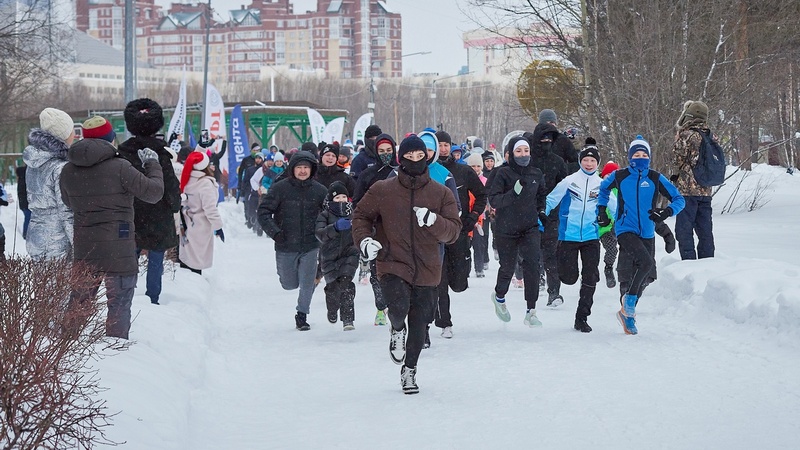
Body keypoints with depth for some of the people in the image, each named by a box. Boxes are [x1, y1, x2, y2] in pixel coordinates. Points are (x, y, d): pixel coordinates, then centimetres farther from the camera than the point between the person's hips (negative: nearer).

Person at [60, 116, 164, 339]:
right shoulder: (120, 168, -15)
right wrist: (152, 164, 8)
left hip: (83, 249, 5)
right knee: (119, 305, 2)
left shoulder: (68, 171, 2)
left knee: (79, 302, 16)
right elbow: (154, 192, -7)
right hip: (118, 250, -5)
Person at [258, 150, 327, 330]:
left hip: (310, 246, 1)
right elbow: (263, 212, -5)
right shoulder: (280, 189, -7)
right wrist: (274, 232, -15)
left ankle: (302, 315, 15)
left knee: (307, 284, -4)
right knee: (289, 284, 10)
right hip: (286, 246, -1)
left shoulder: (320, 191, -1)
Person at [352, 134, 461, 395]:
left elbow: (453, 232, -2)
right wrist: (364, 239, -9)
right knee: (399, 307, -27)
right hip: (392, 265, -2)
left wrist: (433, 220, -21)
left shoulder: (441, 194, 2)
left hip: (427, 270, 2)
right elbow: (361, 215, 10)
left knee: (419, 324, 9)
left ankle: (409, 371, 33)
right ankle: (397, 330, 11)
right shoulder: (382, 191, -1)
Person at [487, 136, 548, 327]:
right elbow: (493, 200, -16)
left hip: (530, 227, 3)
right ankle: (499, 296, 42)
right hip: (506, 229, -3)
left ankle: (531, 311, -11)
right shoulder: (503, 173, -9)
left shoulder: (536, 174, 5)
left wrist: (541, 211, 10)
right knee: (507, 268, 9)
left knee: (532, 265, -14)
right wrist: (513, 193, -30)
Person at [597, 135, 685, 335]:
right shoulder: (619, 176, 0)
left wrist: (667, 212, -15)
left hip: (647, 234, 3)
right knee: (645, 263, -27)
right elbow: (603, 188, 23)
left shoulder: (655, 178, 1)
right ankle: (629, 300, -7)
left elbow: (679, 200, 4)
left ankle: (627, 313, 27)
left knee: (645, 277, 7)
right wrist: (601, 209, 13)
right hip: (625, 230, -3)